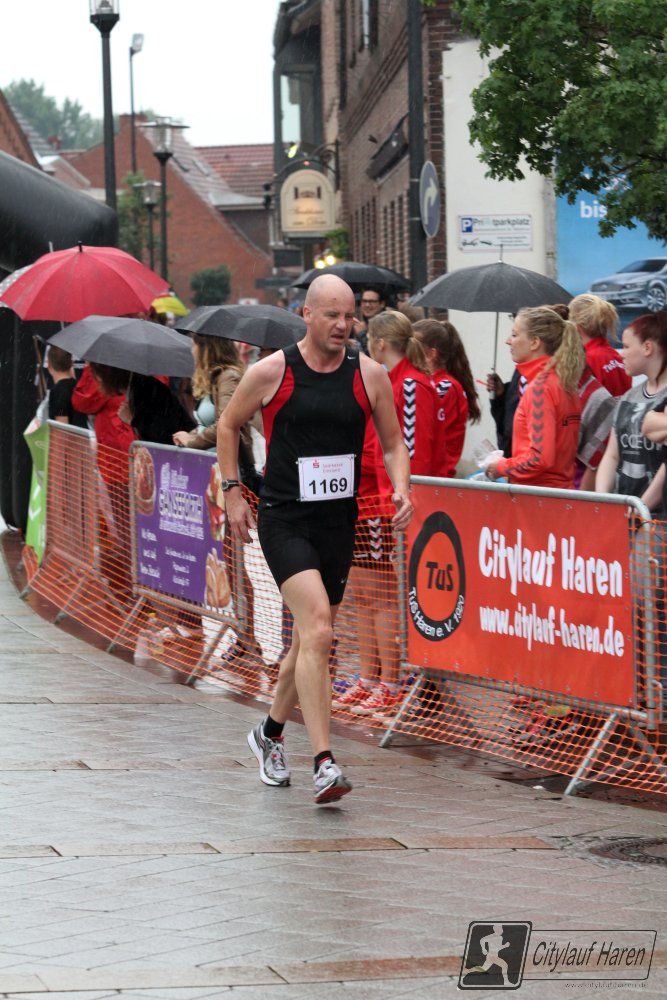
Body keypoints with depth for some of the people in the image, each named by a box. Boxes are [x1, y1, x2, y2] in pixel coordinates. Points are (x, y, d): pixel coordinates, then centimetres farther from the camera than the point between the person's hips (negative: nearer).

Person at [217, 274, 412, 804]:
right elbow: (228, 426, 10)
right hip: (284, 521, -4)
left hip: (339, 523, 4)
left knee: (312, 640, 16)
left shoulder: (370, 375, 1)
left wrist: (402, 487, -7)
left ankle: (271, 733, 41)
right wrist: (233, 492, 5)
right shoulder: (272, 372, -6)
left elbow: (393, 442, 11)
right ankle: (324, 764, -23)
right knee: (318, 632, -21)